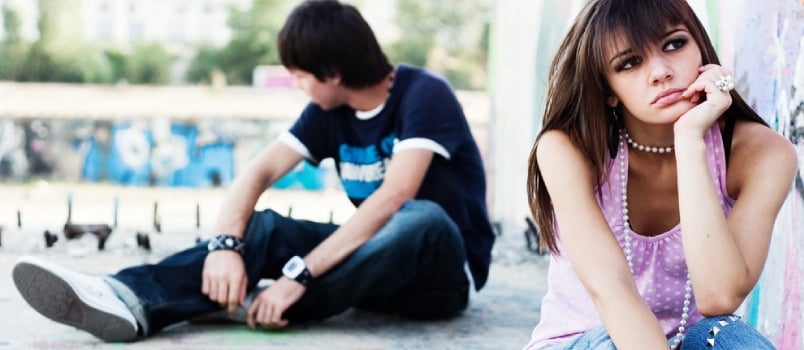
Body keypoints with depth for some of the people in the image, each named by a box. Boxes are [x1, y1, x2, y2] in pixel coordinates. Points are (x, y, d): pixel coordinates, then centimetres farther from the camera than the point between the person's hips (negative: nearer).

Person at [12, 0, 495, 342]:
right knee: (264, 228, -14)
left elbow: (393, 198, -30)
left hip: (442, 272, -5)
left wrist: (300, 275, -36)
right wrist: (226, 245, -28)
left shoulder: (424, 95, -18)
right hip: (378, 263, 5)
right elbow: (258, 173, -7)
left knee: (424, 219, -37)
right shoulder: (329, 111, 2)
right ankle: (134, 301, -37)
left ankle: (256, 303, -33)